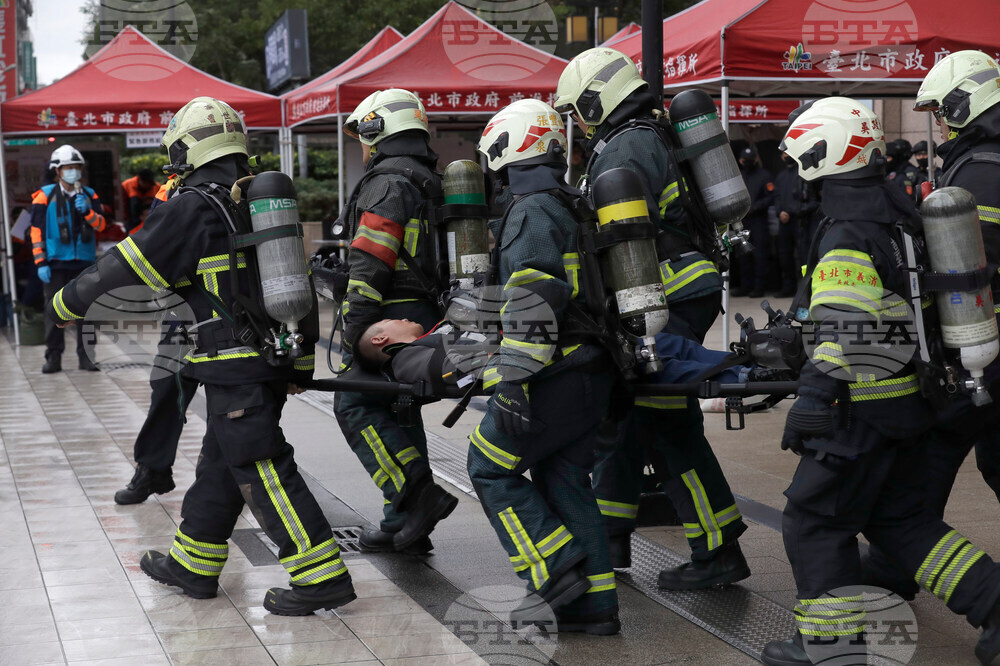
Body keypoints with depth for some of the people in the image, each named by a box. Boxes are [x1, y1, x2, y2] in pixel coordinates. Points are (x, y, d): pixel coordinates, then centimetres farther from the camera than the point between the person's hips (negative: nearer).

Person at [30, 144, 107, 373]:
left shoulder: (89, 195, 9)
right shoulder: (45, 196, 0)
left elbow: (101, 224, 4)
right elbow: (37, 231, -2)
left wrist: (87, 211, -16)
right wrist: (40, 263, -8)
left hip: (84, 261, 3)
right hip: (56, 263, -3)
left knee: (86, 310, 5)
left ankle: (86, 355, 11)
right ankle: (53, 357, 5)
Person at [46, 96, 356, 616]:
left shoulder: (194, 208, -12)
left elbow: (125, 267, -8)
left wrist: (65, 302, 6)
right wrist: (300, 361, 24)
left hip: (237, 367, -9)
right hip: (279, 354, 9)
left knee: (262, 469, -6)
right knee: (221, 459, 18)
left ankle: (321, 577, -8)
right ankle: (193, 564, 29)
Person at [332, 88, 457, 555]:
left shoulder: (387, 184, -12)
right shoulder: (430, 183, 20)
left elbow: (370, 266, -19)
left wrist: (352, 331, -18)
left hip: (393, 317, -9)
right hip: (428, 315, 9)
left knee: (356, 405, -7)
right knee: (397, 408, 12)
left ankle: (418, 493, -16)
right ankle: (404, 525, 14)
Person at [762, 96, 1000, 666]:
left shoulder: (847, 237, -19)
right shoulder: (899, 217, 11)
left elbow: (841, 327, -28)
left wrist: (814, 396, -31)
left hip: (864, 406, -9)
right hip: (909, 399, 9)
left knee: (815, 521, 1)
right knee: (898, 517, 19)